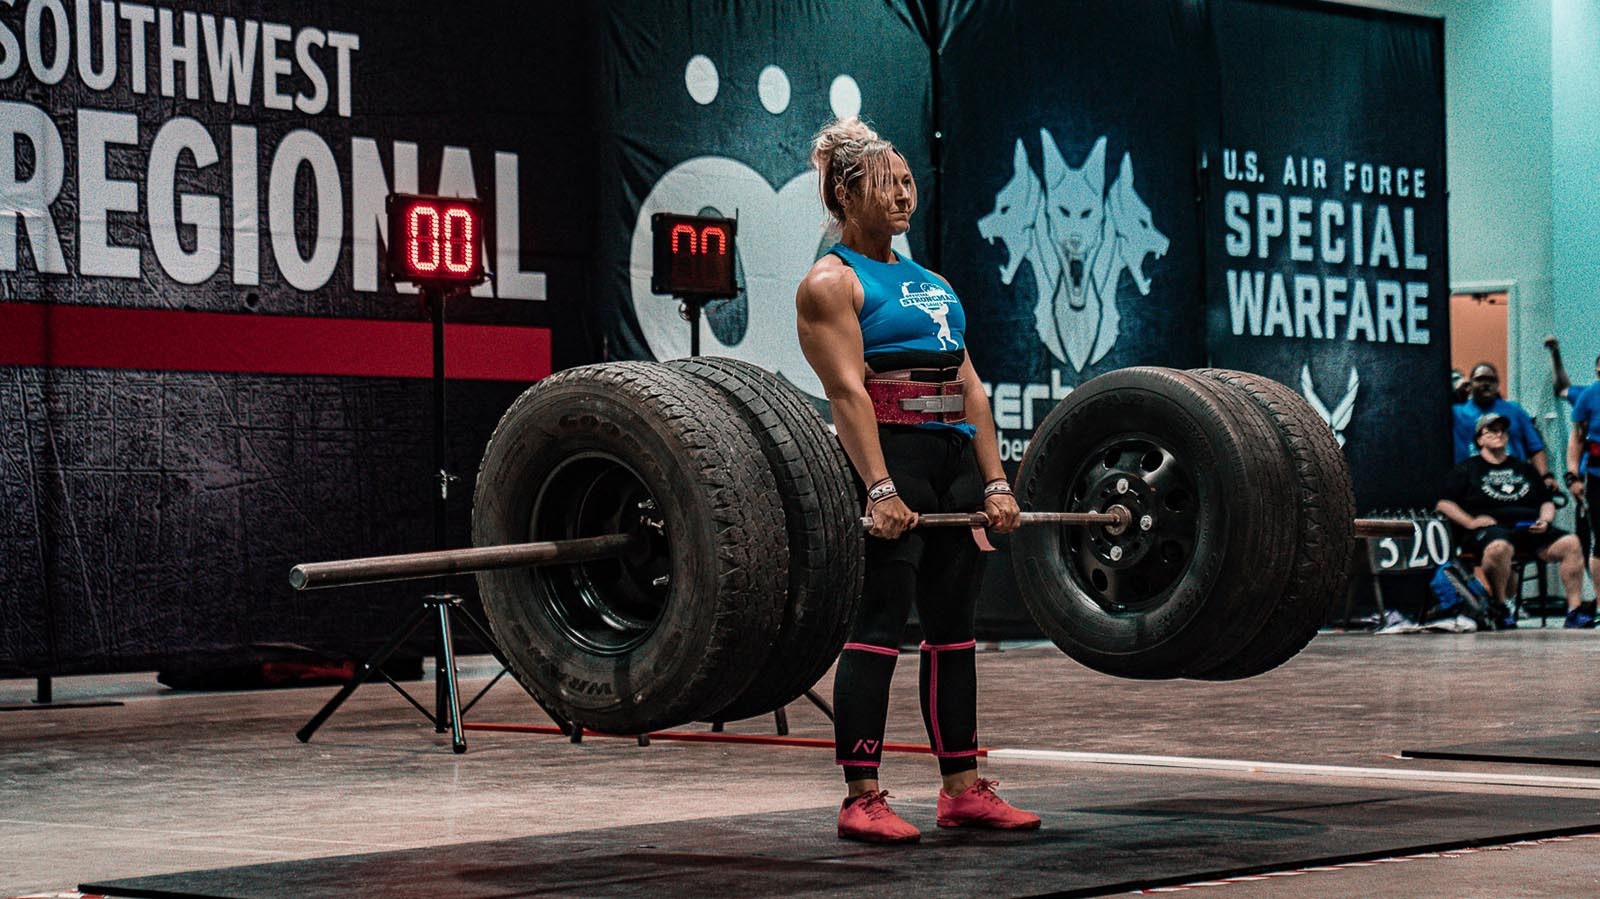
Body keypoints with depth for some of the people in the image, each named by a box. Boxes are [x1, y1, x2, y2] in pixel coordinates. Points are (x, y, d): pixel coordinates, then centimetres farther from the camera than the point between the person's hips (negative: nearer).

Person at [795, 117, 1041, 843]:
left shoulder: (930, 284, 20)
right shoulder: (831, 282, -3)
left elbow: (969, 386, 15)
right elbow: (848, 389, -15)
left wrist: (994, 482, 6)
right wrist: (879, 487, -25)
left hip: (956, 462, 8)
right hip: (891, 458, -8)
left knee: (954, 627, 9)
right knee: (878, 628, -8)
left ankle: (963, 788, 15)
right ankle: (861, 800, -6)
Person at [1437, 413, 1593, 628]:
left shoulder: (1524, 469, 30)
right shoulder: (1466, 470, 16)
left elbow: (1547, 502, 29)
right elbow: (1444, 504, 6)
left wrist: (1545, 520, 6)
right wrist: (1470, 522, -9)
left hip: (1530, 528, 4)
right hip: (1491, 528, -4)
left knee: (1571, 544, -22)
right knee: (1499, 547, -42)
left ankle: (1575, 609, -22)